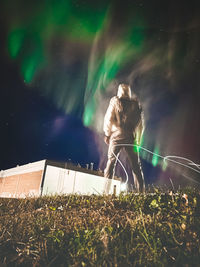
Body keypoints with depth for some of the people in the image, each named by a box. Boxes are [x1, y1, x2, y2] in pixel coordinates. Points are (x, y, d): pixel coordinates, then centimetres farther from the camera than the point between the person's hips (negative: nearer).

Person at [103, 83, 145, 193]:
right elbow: (141, 123, 9)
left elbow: (108, 119, -2)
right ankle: (141, 190, 11)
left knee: (111, 161, 5)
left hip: (117, 135, -1)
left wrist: (107, 134, 8)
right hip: (131, 137, 2)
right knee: (136, 165, 9)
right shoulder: (136, 104, 10)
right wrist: (138, 139, 16)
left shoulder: (115, 102, 4)